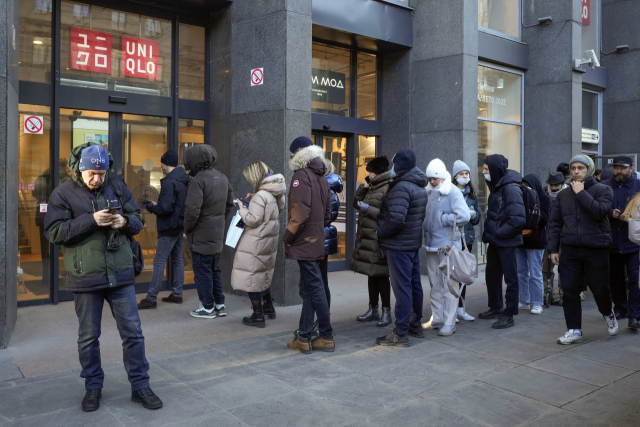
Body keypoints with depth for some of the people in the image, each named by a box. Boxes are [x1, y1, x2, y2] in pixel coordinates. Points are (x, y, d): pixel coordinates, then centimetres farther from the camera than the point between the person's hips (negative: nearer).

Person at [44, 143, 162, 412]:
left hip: (120, 274, 2)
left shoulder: (117, 188, 7)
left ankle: (140, 386, 19)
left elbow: (138, 221, 11)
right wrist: (91, 220, -19)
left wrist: (125, 221, -12)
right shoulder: (63, 194, -3)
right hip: (85, 277, -2)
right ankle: (93, 387, 30)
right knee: (88, 336, 11)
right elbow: (53, 232, -10)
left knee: (133, 332, 6)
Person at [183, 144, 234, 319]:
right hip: (218, 234, 8)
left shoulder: (198, 180, -19)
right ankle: (220, 305, 24)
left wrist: (187, 229, -9)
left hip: (201, 235, -8)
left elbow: (192, 211, -24)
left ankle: (208, 308, 11)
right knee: (215, 269, 18)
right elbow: (229, 203, 15)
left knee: (202, 271, 4)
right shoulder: (222, 178, 7)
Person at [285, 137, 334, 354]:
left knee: (315, 289, -2)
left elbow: (300, 212, -21)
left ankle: (326, 337, 6)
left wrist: (286, 238, -13)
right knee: (308, 289, 12)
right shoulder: (321, 177, 15)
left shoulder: (301, 175, -12)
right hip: (316, 241, 9)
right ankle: (304, 337, 19)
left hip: (304, 243, -9)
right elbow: (327, 213, 18)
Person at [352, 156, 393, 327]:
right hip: (367, 238, 9)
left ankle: (386, 312, 8)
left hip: (378, 240, -9)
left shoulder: (388, 189, -12)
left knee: (381, 275, -2)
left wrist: (368, 209, -17)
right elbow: (356, 203, 19)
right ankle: (373, 310, 23)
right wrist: (363, 187, 7)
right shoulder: (373, 188, 16)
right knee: (371, 274, 13)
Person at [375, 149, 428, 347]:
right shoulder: (420, 187, 13)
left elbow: (396, 219, -28)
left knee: (402, 287, -6)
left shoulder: (401, 187, -19)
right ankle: (415, 325, 29)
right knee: (414, 284, 16)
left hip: (399, 245, -10)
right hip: (414, 243, 10)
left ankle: (401, 334, -1)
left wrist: (379, 233, -14)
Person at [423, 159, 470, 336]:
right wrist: (425, 225, 3)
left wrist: (442, 219, -13)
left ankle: (449, 323, 5)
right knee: (435, 284, 14)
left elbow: (464, 216, -22)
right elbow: (424, 213, 22)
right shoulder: (429, 193, 11)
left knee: (449, 284, -1)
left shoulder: (453, 192, -10)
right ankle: (437, 319, 25)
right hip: (431, 245, 7)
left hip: (448, 245, -7)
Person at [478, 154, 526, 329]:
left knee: (510, 277, 3)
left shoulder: (510, 188, -19)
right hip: (494, 240, 9)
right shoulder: (495, 186, 9)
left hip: (506, 241, -9)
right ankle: (495, 308, 33)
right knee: (492, 274, 17)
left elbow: (518, 219, -26)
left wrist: (499, 233, -19)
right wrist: (489, 232, 5)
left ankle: (508, 315, 13)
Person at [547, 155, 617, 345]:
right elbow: (554, 223, 9)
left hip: (596, 249, -2)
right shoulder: (563, 195, 9)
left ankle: (608, 314, 39)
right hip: (569, 250, 3)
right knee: (569, 291, 0)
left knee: (599, 288, 7)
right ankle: (574, 330, 13)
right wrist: (553, 249, 4)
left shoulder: (603, 190, 0)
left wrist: (581, 193, -13)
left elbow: (599, 212, -18)